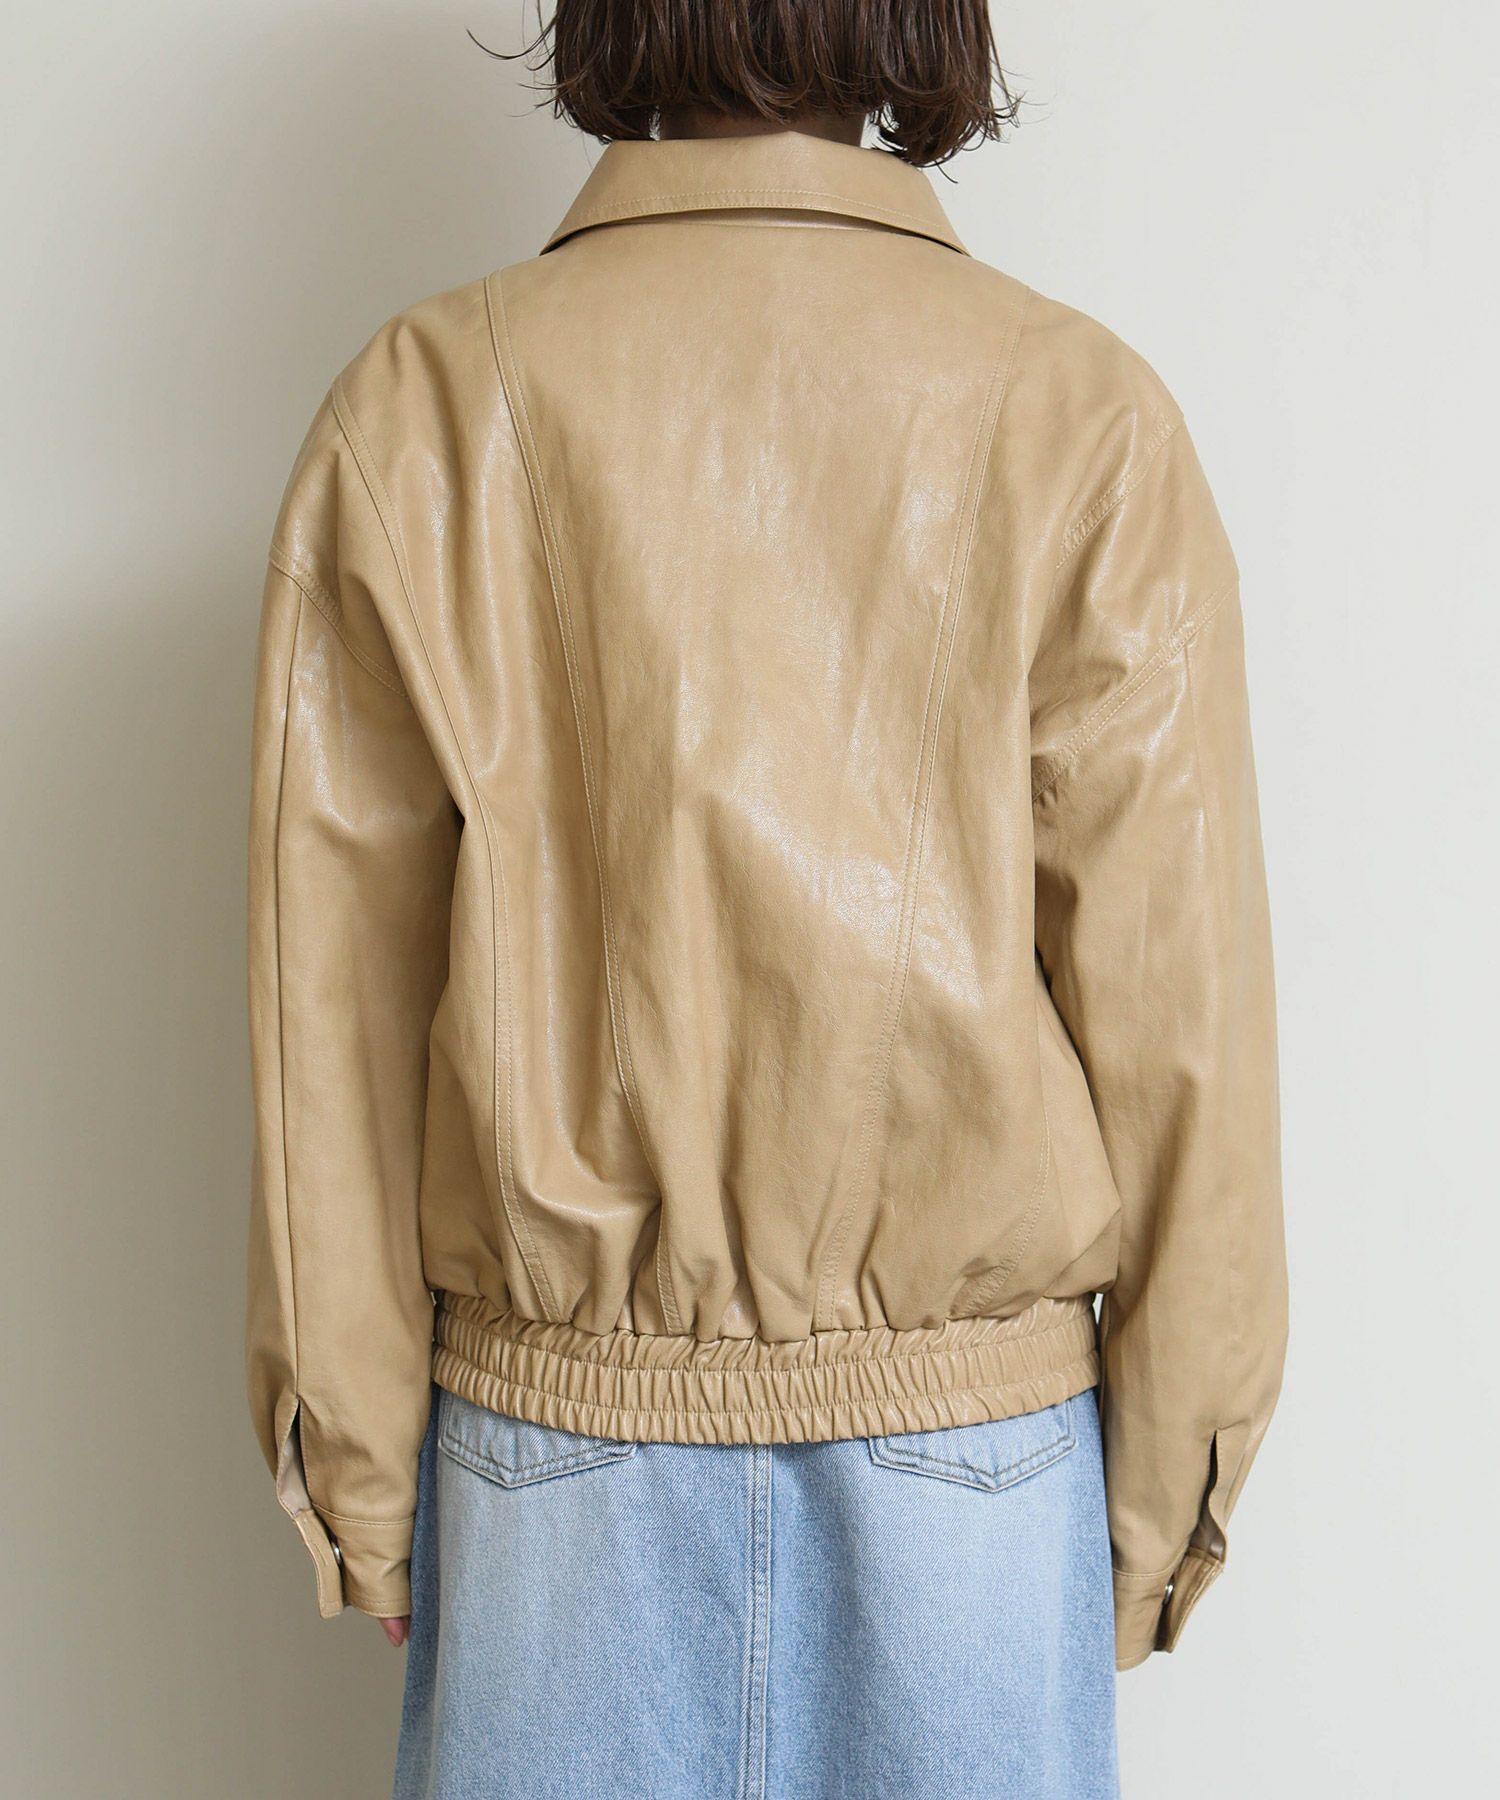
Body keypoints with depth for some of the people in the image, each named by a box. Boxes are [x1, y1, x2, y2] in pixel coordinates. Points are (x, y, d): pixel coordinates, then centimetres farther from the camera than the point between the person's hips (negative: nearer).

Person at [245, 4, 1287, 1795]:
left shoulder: (419, 406, -7)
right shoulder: (1079, 419, -9)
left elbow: (335, 998, -5)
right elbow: (1172, 1011, -8)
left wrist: (358, 1472, 5)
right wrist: (1163, 1495, 4)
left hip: (554, 1426, 1)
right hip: (973, 1436, 0)